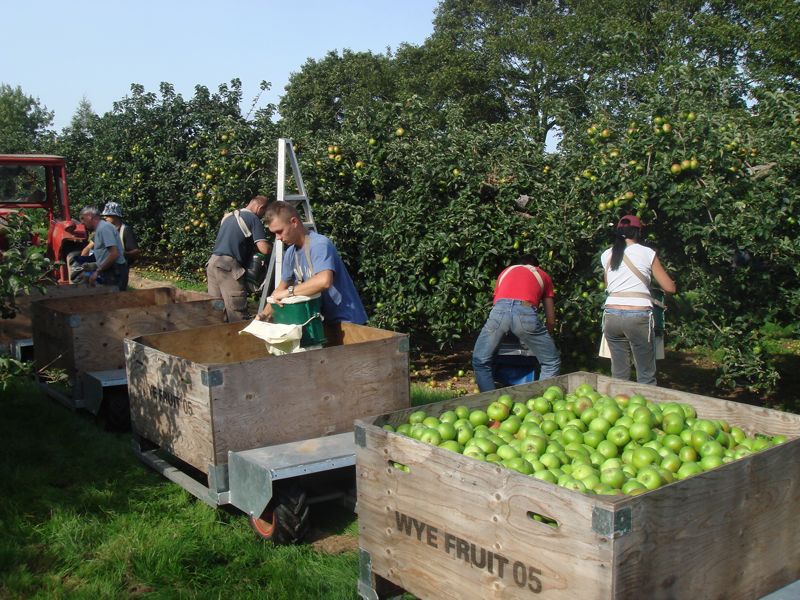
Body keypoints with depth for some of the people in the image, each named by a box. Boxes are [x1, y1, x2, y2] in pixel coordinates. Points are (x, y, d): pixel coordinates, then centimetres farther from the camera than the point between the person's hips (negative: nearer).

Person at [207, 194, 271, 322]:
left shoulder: (229, 216, 21)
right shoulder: (254, 219, -3)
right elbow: (264, 249, -11)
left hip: (213, 263, 8)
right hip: (229, 266, -8)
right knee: (238, 315, -7)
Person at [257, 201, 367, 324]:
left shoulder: (319, 244, -22)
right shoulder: (290, 253, 4)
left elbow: (324, 281, -38)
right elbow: (282, 286, 14)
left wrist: (289, 292, -30)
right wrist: (265, 313, 0)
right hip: (326, 319, 7)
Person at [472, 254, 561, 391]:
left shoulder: (506, 271, 39)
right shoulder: (543, 275, 33)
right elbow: (551, 320, 30)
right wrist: (544, 341, 47)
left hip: (500, 310, 2)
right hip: (525, 313, -1)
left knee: (480, 361, 20)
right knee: (552, 363, 17)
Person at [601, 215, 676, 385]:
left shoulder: (607, 255, 10)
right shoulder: (647, 253, 1)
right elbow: (670, 288, 5)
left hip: (611, 315, 3)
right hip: (638, 317, -3)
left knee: (618, 375, 10)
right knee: (646, 377, 4)